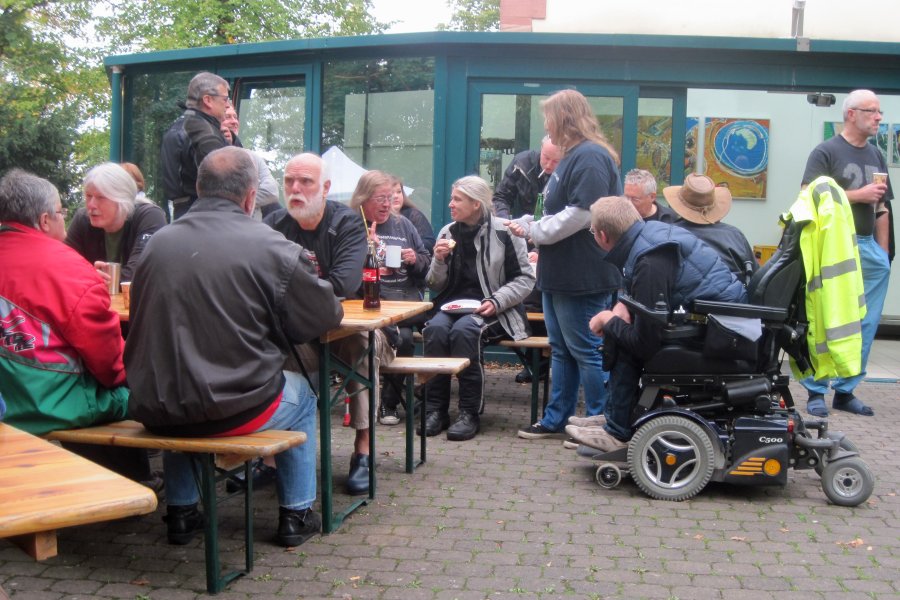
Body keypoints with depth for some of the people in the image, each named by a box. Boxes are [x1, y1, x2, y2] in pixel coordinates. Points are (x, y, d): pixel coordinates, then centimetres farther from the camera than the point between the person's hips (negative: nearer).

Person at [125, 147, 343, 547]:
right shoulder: (271, 247, -11)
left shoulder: (158, 242, 1)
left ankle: (180, 513, 41)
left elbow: (143, 322, 14)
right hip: (233, 411, -4)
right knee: (302, 394, 27)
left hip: (155, 412, 4)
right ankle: (296, 515, 31)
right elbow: (326, 316, -2)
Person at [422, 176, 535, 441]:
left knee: (463, 330, -34)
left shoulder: (503, 232, -4)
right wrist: (439, 261, -6)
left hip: (489, 310, -4)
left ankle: (470, 413, -24)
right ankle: (436, 409, -20)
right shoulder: (448, 232, 10)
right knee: (435, 329, -28)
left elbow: (525, 279, -4)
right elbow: (435, 286, 14)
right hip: (453, 305, 4)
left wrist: (497, 302, -16)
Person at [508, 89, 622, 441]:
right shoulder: (572, 157, 17)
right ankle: (556, 420, 25)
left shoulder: (590, 157, -16)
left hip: (581, 278, -11)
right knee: (561, 349, 16)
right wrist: (530, 226, 9)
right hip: (561, 275, 11)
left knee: (586, 352, -2)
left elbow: (582, 214, -24)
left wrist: (535, 231, -14)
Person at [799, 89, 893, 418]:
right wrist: (858, 195, -13)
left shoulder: (877, 156, 16)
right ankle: (816, 391, 6)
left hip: (870, 248, 6)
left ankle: (846, 390, 14)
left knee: (865, 325, 5)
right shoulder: (826, 152, -2)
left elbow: (882, 210, 18)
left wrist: (883, 253, 12)